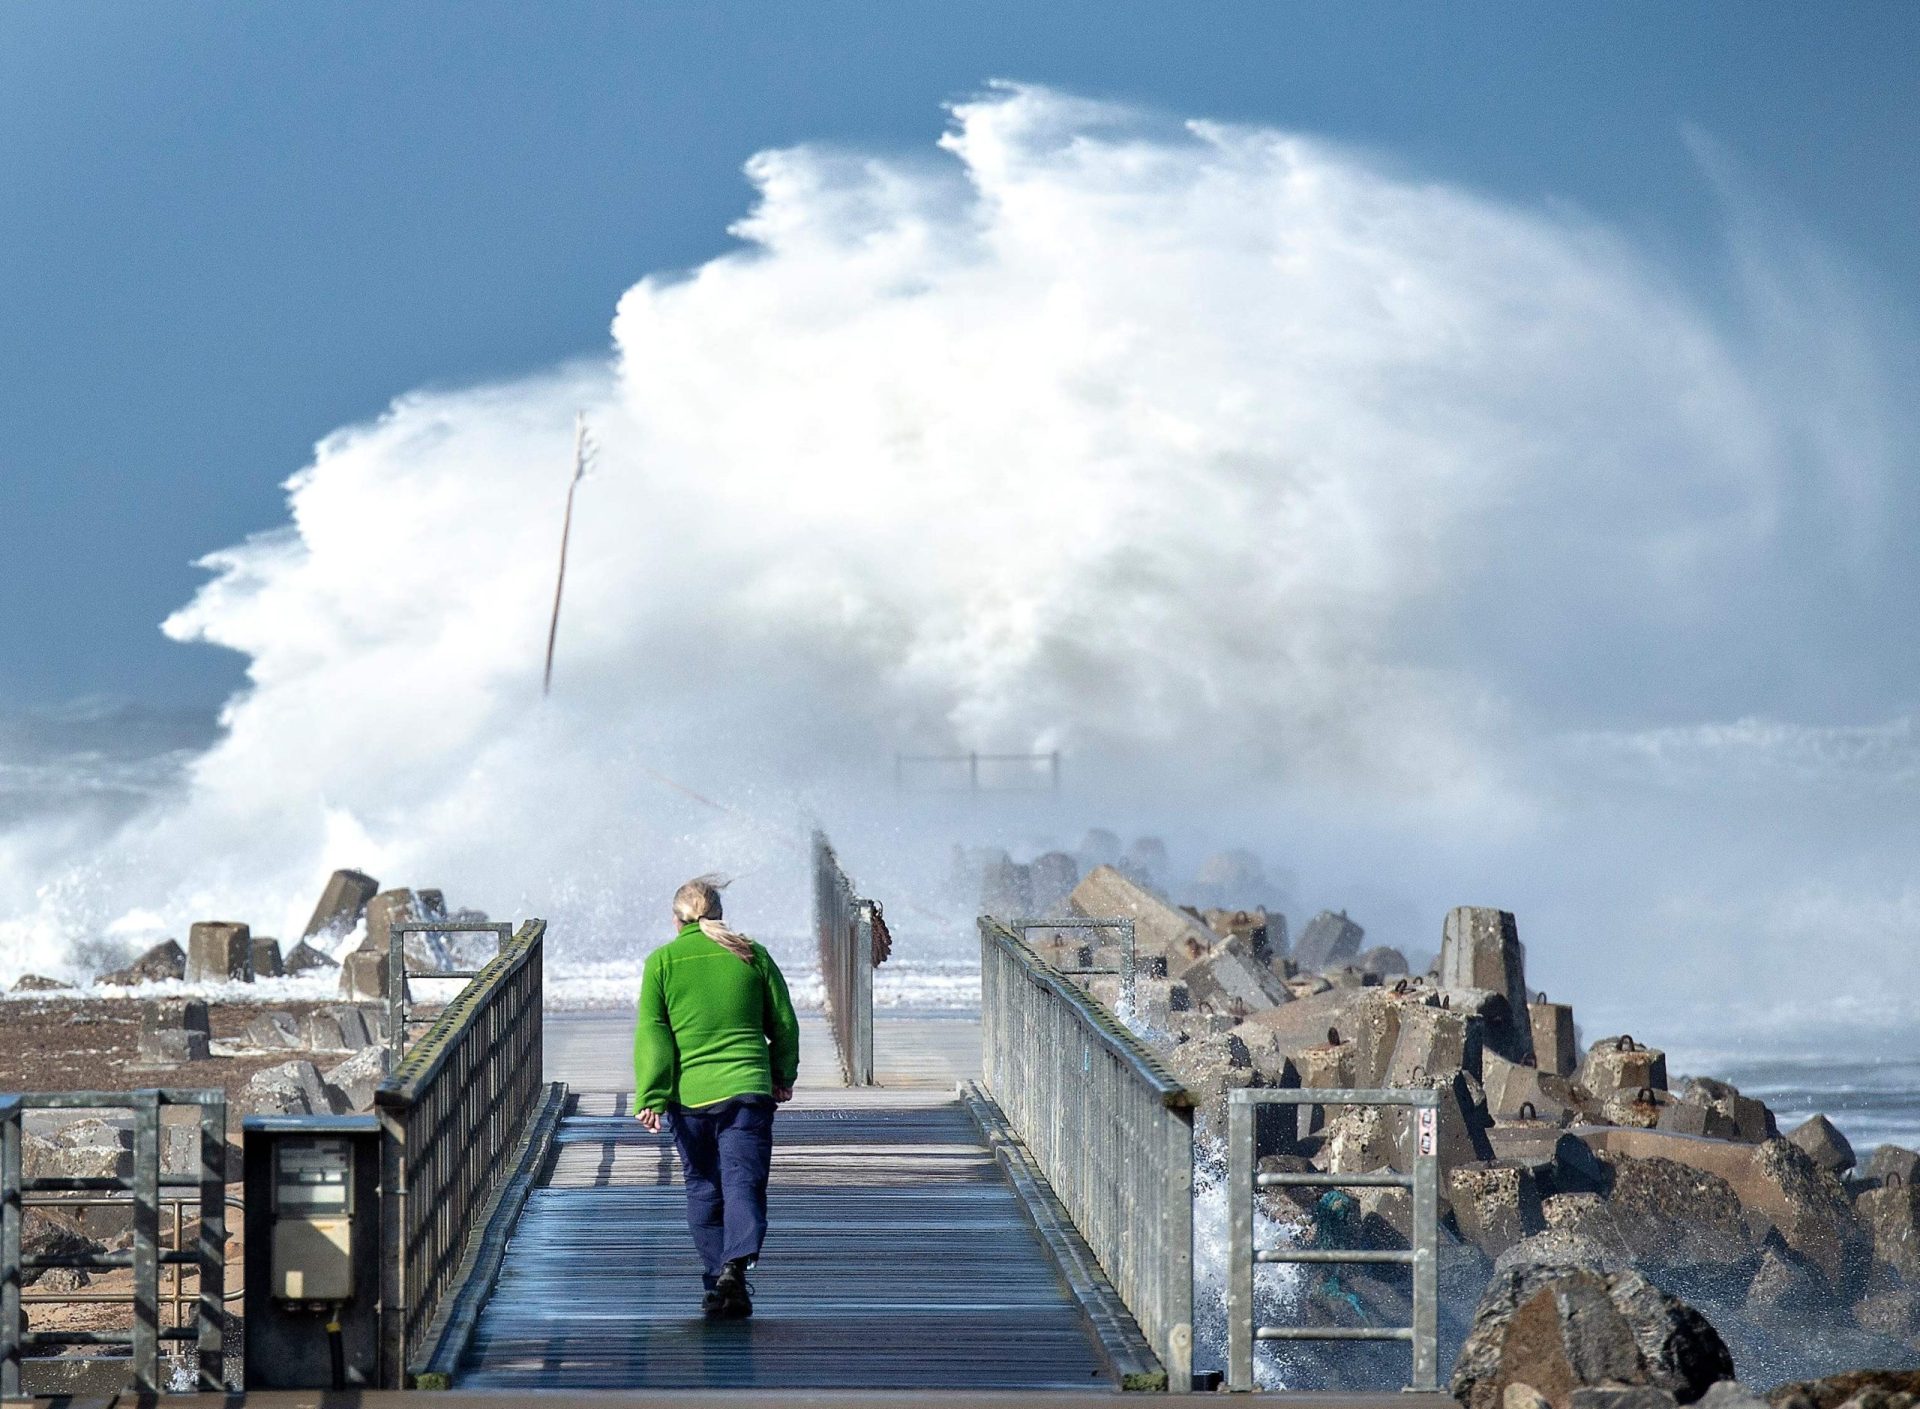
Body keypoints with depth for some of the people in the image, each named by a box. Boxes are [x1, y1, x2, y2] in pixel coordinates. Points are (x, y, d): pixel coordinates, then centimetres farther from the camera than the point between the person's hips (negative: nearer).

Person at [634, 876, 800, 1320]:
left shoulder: (661, 962, 3)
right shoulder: (751, 954, 7)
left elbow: (651, 1034, -2)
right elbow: (784, 1022, 12)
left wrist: (650, 1098, -2)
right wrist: (783, 1075, 25)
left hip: (689, 1094, 0)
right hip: (747, 1088, 0)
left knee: (703, 1189, 11)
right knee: (744, 1182, -4)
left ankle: (717, 1281, 10)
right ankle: (736, 1264, -27)